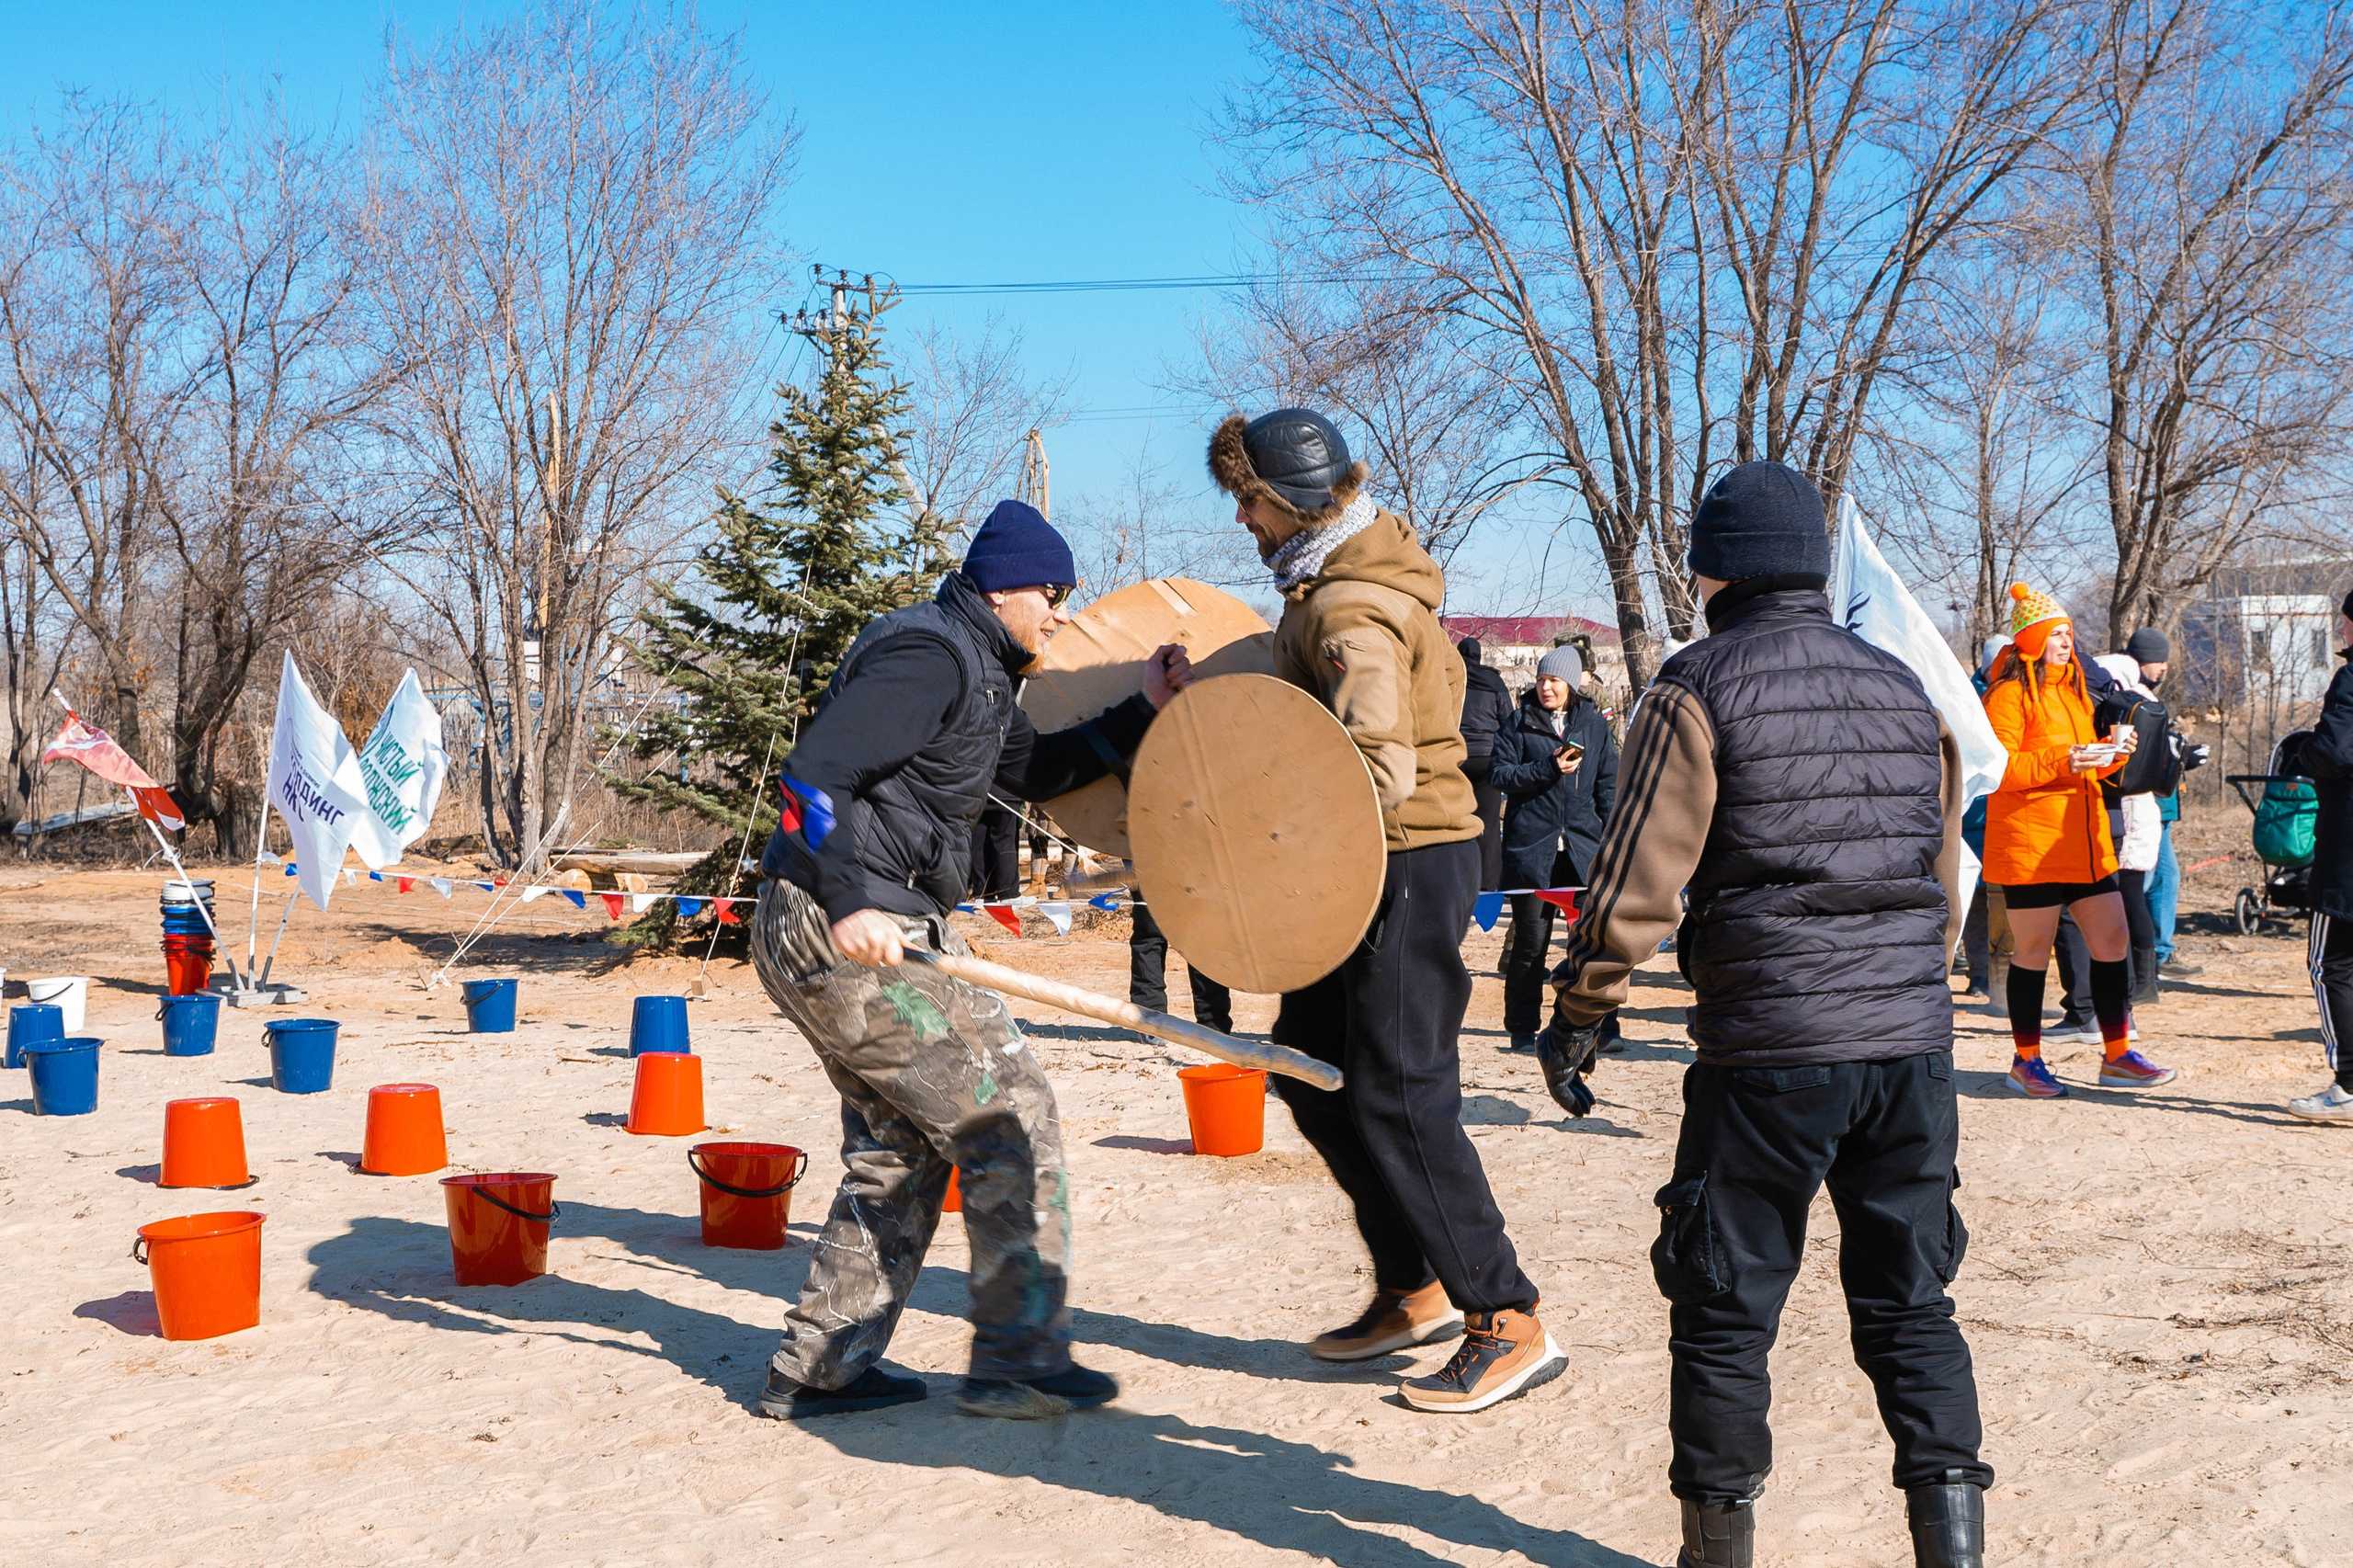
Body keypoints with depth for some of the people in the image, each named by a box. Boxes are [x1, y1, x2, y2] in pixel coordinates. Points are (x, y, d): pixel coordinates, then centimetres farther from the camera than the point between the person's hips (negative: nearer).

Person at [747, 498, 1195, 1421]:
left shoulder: (974, 671, 20)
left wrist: (1141, 714, 19)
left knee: (901, 1147, 16)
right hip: (846, 933, -11)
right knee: (1008, 1112, -4)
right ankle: (1020, 1363, 2)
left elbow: (1032, 773, 28)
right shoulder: (929, 655, -14)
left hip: (814, 937, 11)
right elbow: (812, 773, -22)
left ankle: (817, 1370, 20)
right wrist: (849, 903, -31)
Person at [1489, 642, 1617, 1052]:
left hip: (1583, 846, 2)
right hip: (1531, 845, -2)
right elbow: (1502, 774, -2)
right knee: (1531, 940, 0)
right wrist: (1549, 768, -15)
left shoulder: (1594, 724, 11)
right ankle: (1522, 1029, 11)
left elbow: (1609, 785, 14)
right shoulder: (1519, 723, 5)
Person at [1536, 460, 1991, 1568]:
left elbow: (1638, 880, -10)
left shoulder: (1699, 690, -5)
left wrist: (1578, 1016, 0)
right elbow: (1946, 882, 19)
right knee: (1909, 1307, 14)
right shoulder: (1906, 692, 14)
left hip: (1767, 1056, -5)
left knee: (1725, 1312, 7)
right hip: (1913, 1046, 5)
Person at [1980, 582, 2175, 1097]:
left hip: (2086, 841, 8)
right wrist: (2061, 762, -24)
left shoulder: (2075, 689, 20)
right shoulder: (2010, 693, -8)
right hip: (2029, 843, -8)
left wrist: (2112, 754, 7)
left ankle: (2117, 1055, 14)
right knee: (2033, 951, -1)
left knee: (2113, 940, 5)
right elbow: (1998, 770, -16)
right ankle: (2026, 1061, 10)